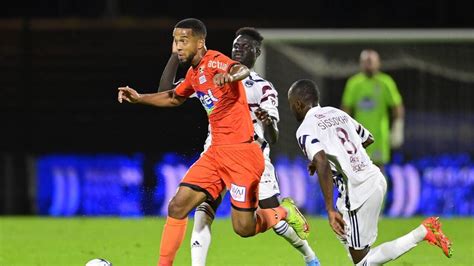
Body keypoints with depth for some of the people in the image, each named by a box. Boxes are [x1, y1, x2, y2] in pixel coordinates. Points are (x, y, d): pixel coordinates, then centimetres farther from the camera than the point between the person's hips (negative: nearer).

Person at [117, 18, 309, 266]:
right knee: (177, 206, -4)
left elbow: (243, 70, -39)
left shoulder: (214, 61, -15)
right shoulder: (194, 72, 11)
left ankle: (284, 212, 24)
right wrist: (139, 98, 21)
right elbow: (175, 98, 32)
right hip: (216, 152, 8)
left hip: (241, 152, -8)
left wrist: (229, 75, -61)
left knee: (243, 228, -5)